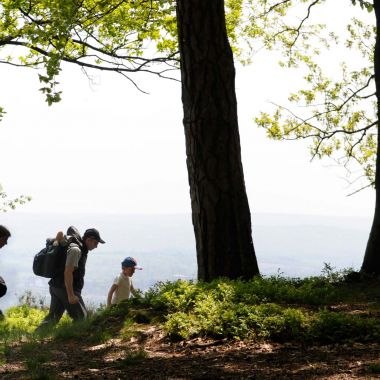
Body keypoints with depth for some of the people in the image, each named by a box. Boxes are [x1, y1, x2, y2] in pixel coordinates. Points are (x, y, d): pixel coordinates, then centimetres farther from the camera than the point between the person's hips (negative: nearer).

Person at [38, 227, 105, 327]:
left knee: (53, 317, 8)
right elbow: (68, 272, -24)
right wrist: (71, 295, -24)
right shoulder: (76, 250, -17)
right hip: (65, 289, -9)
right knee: (81, 317, 1)